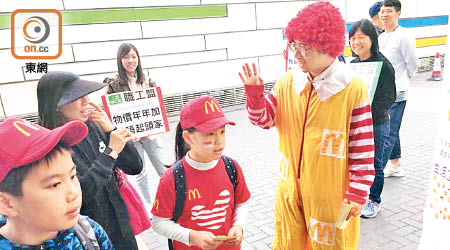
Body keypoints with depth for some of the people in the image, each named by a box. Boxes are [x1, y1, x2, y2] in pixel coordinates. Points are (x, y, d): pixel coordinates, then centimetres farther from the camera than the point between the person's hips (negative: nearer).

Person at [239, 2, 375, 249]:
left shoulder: (353, 89, -16)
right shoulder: (287, 82, -3)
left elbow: (363, 150, -12)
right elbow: (263, 119, 4)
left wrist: (357, 195, -10)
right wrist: (254, 92, -13)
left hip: (330, 193, -4)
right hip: (291, 188, 4)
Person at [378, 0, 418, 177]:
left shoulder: (403, 36, -9)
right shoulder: (380, 38, 13)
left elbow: (412, 64, -3)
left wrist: (403, 79, 10)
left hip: (396, 93, -8)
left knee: (388, 133, -7)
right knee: (391, 131, 15)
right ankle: (395, 165, 26)